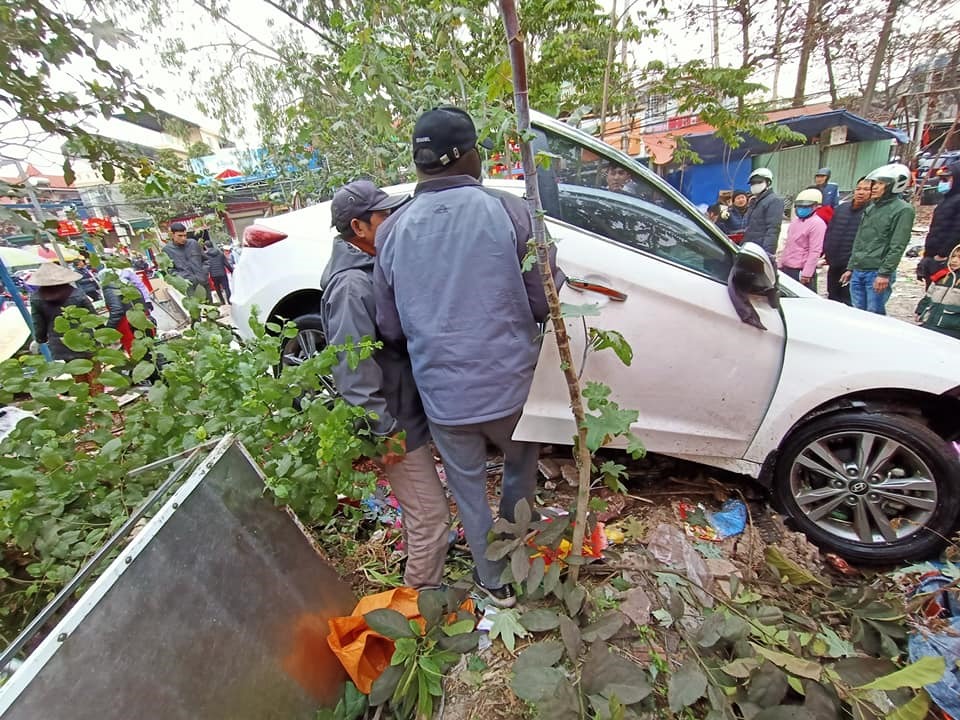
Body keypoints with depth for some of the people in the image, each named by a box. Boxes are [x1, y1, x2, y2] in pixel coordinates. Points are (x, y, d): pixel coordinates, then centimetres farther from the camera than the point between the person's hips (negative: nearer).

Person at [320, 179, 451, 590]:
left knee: (418, 506, 29)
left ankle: (418, 564, 54)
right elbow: (353, 371, -26)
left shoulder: (371, 267, 8)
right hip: (397, 424, -10)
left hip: (406, 411, 10)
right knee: (432, 516, 3)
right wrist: (385, 432, -23)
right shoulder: (351, 284, -23)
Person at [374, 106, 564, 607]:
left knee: (468, 491, 23)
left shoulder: (391, 231, -2)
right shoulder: (507, 210, -11)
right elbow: (544, 300, -8)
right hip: (510, 385, 0)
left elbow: (390, 328, 3)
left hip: (442, 396, 1)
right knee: (520, 467, 29)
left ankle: (495, 582, 44)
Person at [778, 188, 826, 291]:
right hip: (786, 269, 9)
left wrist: (806, 274, -21)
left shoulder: (817, 223, -11)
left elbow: (815, 252, -17)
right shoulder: (795, 221, 16)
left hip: (801, 271, -9)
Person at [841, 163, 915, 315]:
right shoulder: (871, 208, 17)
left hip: (877, 273, -7)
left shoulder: (903, 210, -6)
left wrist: (884, 273, -19)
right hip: (857, 272, 7)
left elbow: (897, 247, -13)